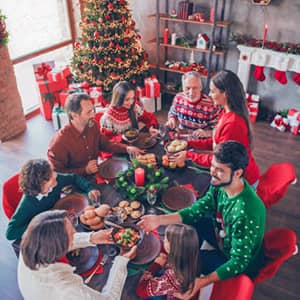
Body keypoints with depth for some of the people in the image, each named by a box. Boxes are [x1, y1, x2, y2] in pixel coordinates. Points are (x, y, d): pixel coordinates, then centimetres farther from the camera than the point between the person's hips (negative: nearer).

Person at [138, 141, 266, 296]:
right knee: (189, 220, -1)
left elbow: (239, 262, -30)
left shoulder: (246, 214, -40)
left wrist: (202, 282, -36)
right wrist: (159, 220, -17)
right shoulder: (220, 184, -19)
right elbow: (198, 209, -9)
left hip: (241, 264, -6)